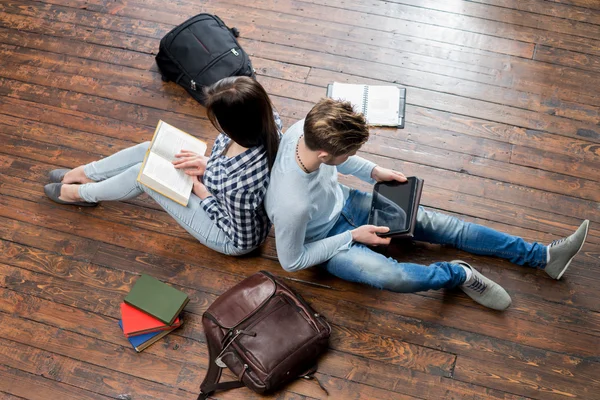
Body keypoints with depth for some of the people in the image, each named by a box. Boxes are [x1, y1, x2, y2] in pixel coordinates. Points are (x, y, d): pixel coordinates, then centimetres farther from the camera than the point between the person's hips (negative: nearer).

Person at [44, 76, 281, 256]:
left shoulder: (242, 184, -44)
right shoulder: (266, 120, -21)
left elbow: (242, 240, -25)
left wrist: (204, 196, -18)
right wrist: (209, 165, -11)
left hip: (235, 236, -7)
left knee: (143, 174, -7)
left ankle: (80, 193, 25)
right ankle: (82, 175, 29)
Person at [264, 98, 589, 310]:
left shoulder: (306, 129, -24)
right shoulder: (292, 205, -41)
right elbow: (291, 262, -22)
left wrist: (373, 172, -5)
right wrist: (352, 237, -20)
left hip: (340, 201, 6)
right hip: (325, 240, -6)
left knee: (435, 223, 1)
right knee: (391, 276, -32)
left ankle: (543, 256, 9)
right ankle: (460, 275, 1)